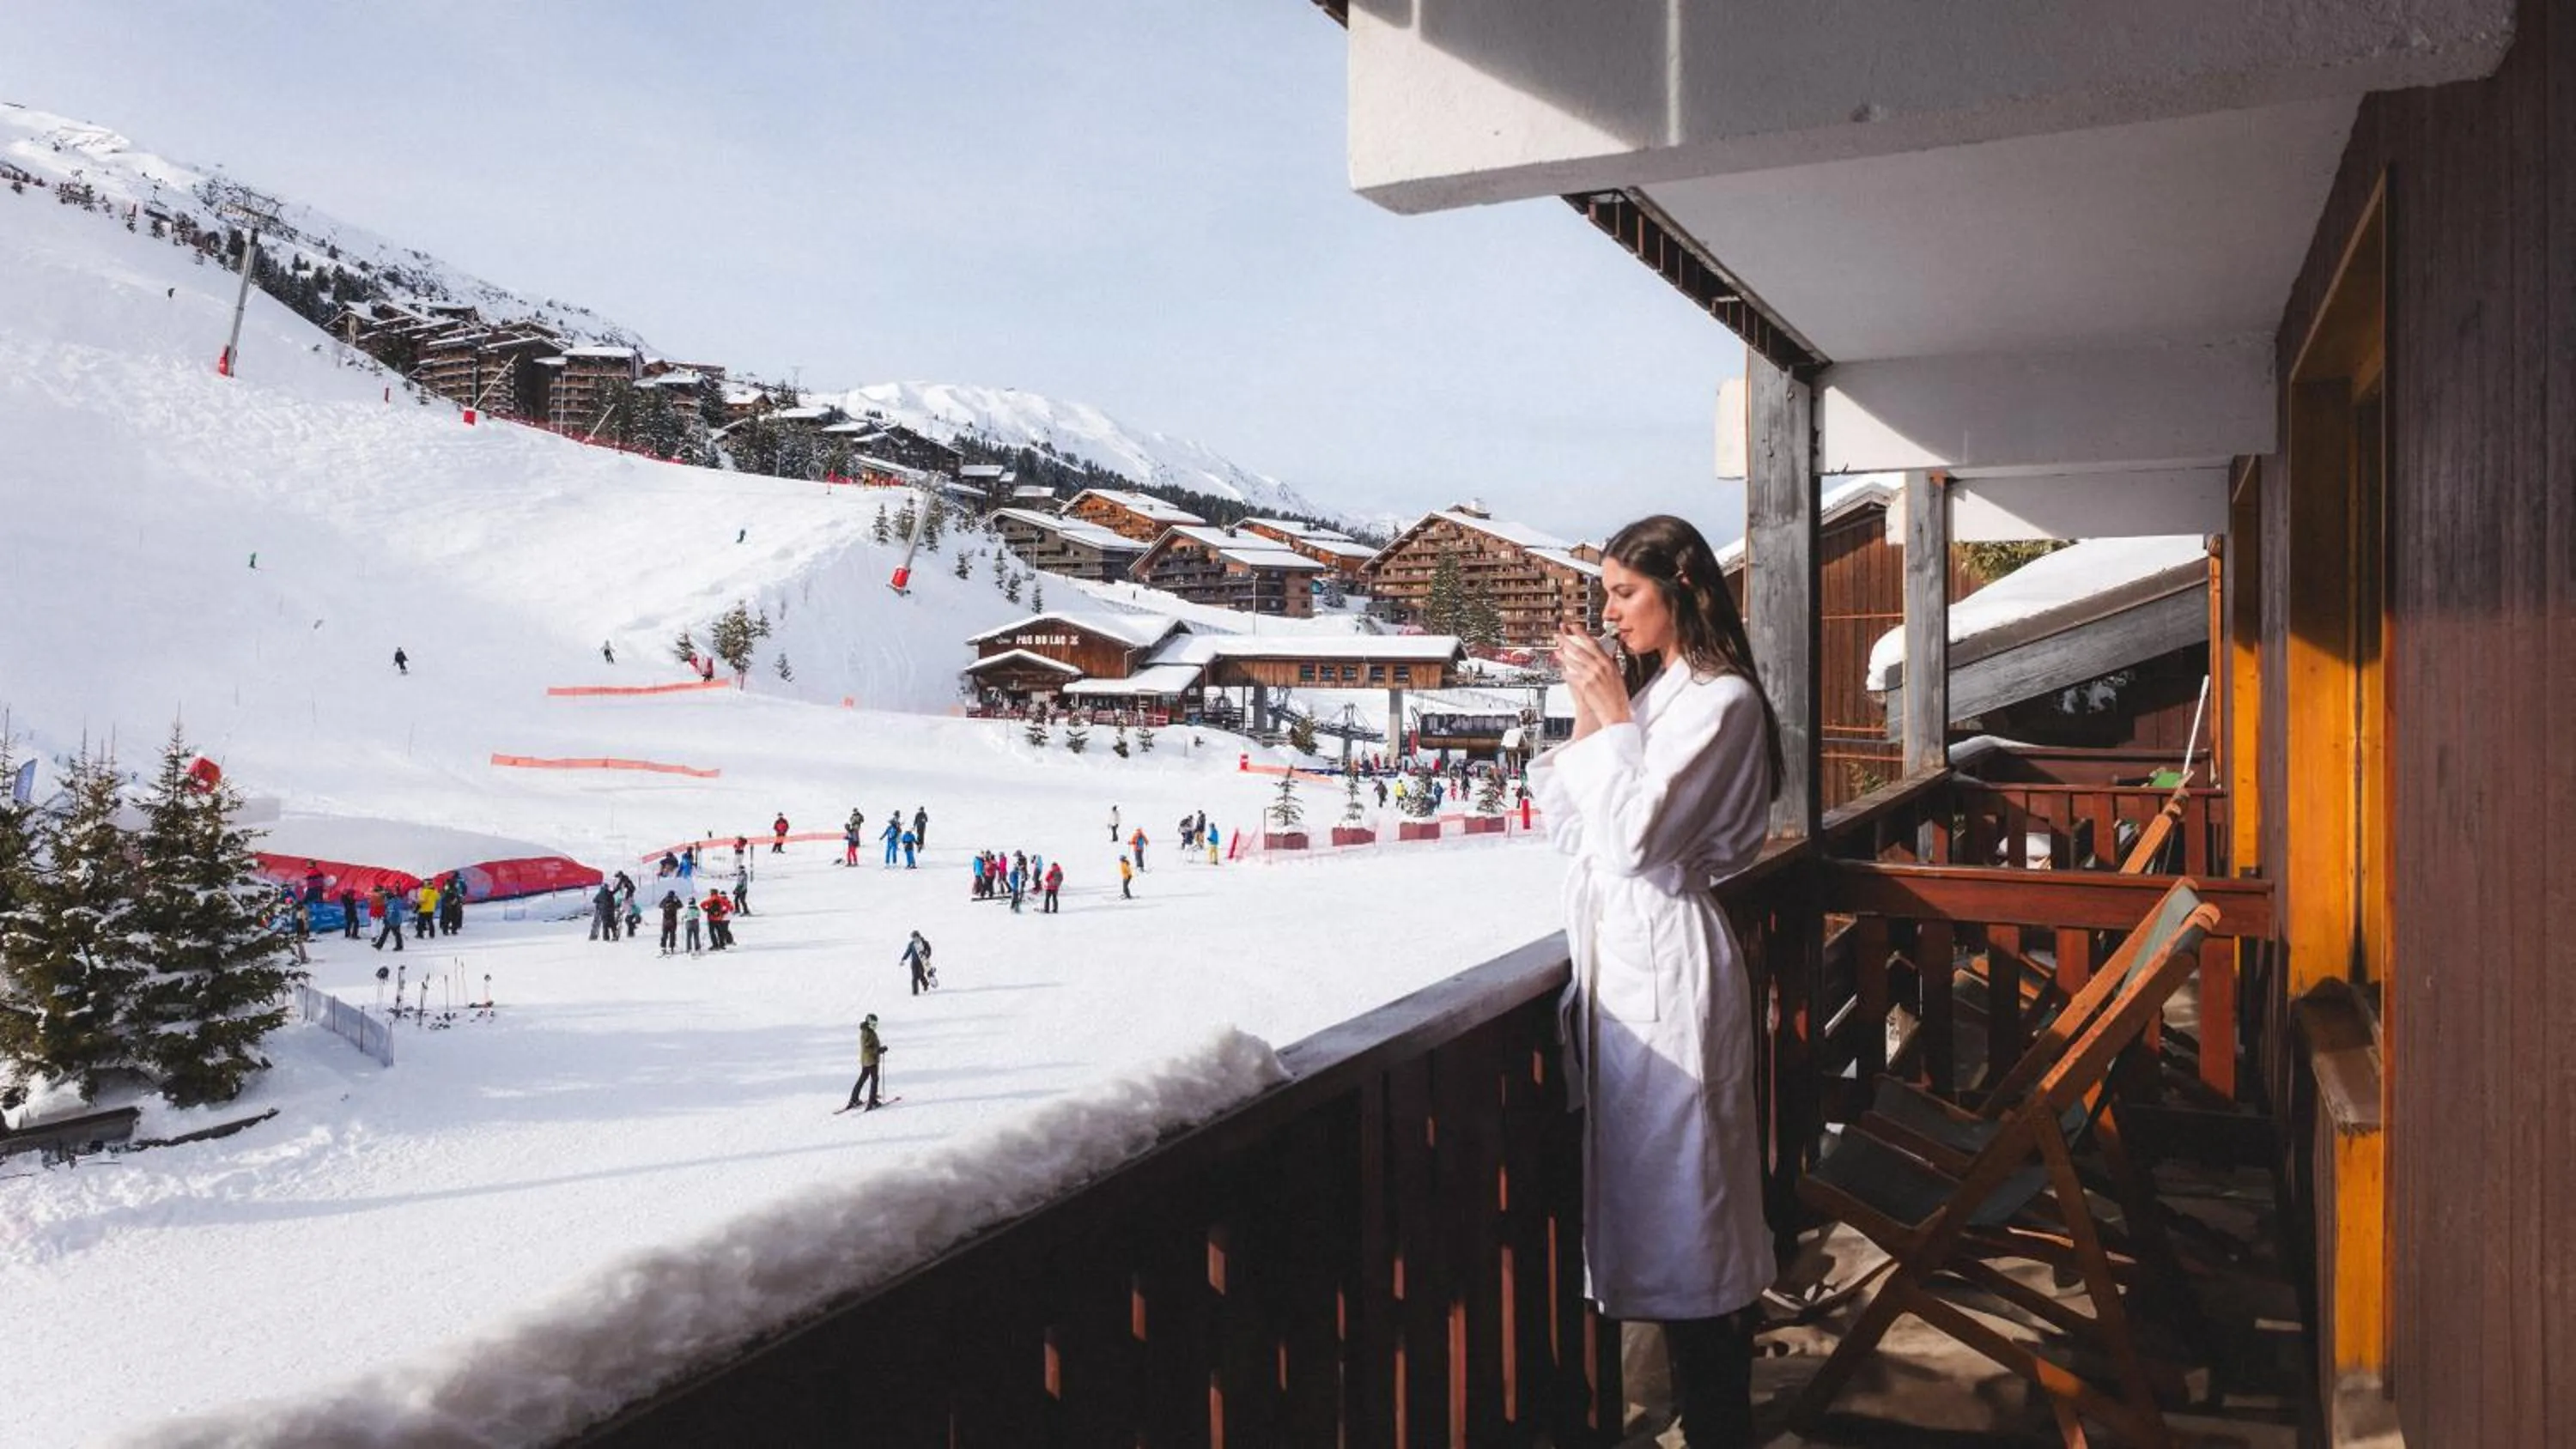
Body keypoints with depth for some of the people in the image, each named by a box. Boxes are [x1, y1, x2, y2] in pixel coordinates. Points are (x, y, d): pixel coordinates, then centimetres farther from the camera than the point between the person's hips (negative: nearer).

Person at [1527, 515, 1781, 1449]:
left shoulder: (1721, 700, -10)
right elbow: (1570, 833, 13)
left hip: (1665, 956, -9)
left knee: (1681, 1192, -2)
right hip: (1611, 948, 9)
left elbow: (1640, 835, -19)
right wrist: (1586, 718, 4)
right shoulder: (1644, 691, 16)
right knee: (1641, 1183, 13)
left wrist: (1611, 715, -11)